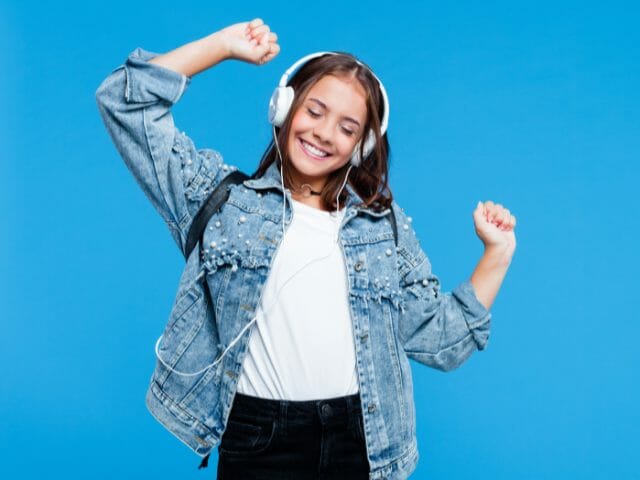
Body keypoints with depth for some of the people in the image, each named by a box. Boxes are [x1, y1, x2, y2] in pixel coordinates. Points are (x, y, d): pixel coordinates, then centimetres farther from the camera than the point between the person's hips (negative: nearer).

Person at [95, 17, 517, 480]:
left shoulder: (387, 225, 10)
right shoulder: (223, 199, 6)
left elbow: (441, 340, 10)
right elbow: (126, 101, 3)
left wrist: (497, 253, 4)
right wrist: (224, 44, 1)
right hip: (257, 441, -1)